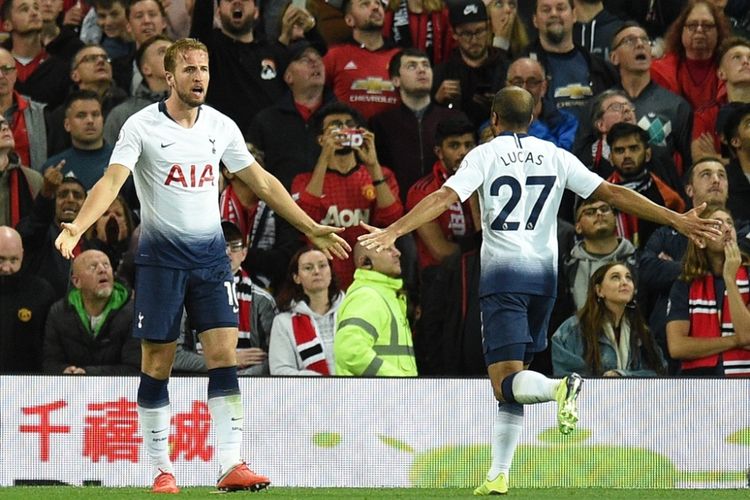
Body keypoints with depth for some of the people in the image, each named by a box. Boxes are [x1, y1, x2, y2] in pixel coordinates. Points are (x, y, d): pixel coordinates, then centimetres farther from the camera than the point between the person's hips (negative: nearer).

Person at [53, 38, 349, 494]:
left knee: (225, 354, -9)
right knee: (158, 363, 0)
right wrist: (77, 226, -33)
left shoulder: (221, 127, 6)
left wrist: (312, 229, 17)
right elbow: (113, 180, -17)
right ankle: (162, 469, 9)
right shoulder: (142, 126, -6)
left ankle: (231, 465, -13)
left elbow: (263, 183, 16)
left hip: (211, 255, 3)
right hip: (160, 255, -3)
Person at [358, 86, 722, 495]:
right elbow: (612, 193, 5)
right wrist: (676, 220, 8)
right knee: (510, 380, 13)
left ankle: (559, 388, -41)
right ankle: (498, 475, 8)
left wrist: (394, 231, -18)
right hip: (544, 275, 4)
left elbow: (445, 198, -14)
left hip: (502, 274, -4)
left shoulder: (484, 155, -1)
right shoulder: (555, 157, 9)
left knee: (505, 381, -10)